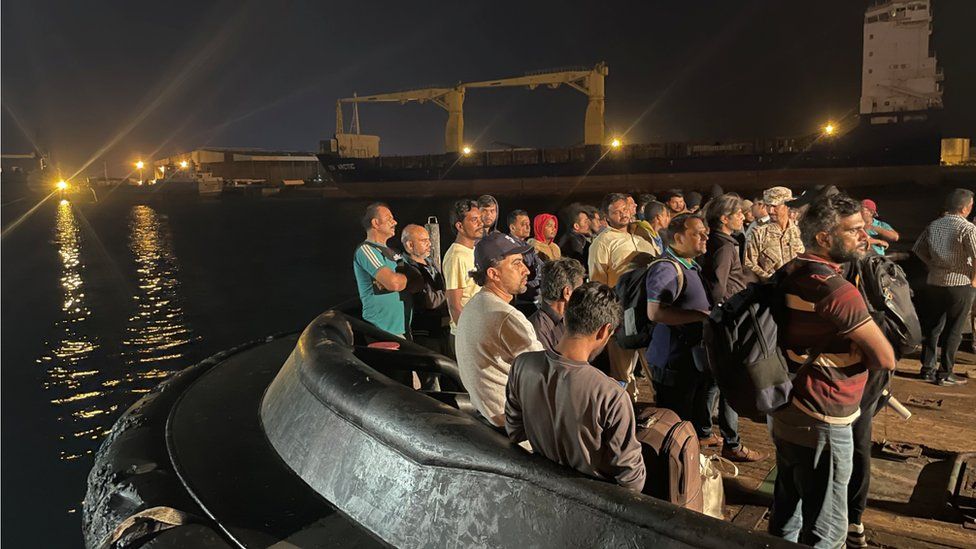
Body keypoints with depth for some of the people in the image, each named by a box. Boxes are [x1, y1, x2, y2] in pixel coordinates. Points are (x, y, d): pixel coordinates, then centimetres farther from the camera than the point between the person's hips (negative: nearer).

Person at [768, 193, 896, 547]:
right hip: (819, 422, -9)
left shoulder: (792, 272, 5)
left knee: (788, 507, 24)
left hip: (787, 412, 9)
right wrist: (863, 351, 1)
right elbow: (885, 359, -19)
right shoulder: (835, 289, -23)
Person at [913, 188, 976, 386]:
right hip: (960, 283, -6)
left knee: (932, 327, 12)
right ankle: (945, 374, 7)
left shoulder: (934, 225, 5)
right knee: (953, 331, 3)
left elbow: (919, 249, 12)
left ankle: (927, 369, 17)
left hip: (934, 282, 6)